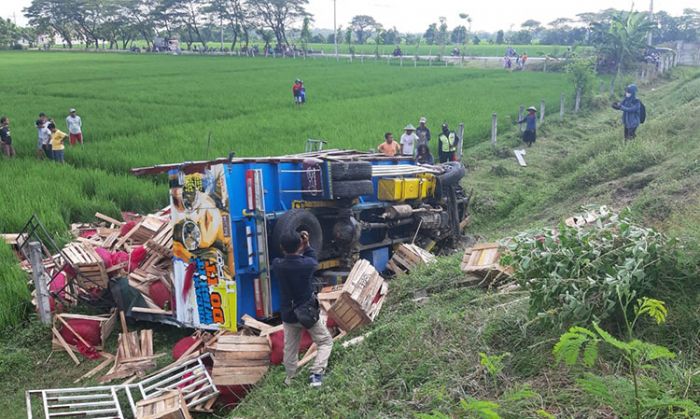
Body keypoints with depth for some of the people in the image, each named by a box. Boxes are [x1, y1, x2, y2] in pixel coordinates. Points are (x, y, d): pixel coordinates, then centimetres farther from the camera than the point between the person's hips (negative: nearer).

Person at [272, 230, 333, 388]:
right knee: (325, 342, 12)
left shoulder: (277, 265, -12)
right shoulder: (307, 264, -20)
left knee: (290, 348, 19)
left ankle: (290, 379, 31)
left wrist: (288, 245, 5)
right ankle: (316, 373, -4)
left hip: (288, 315, 3)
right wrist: (307, 245, 8)